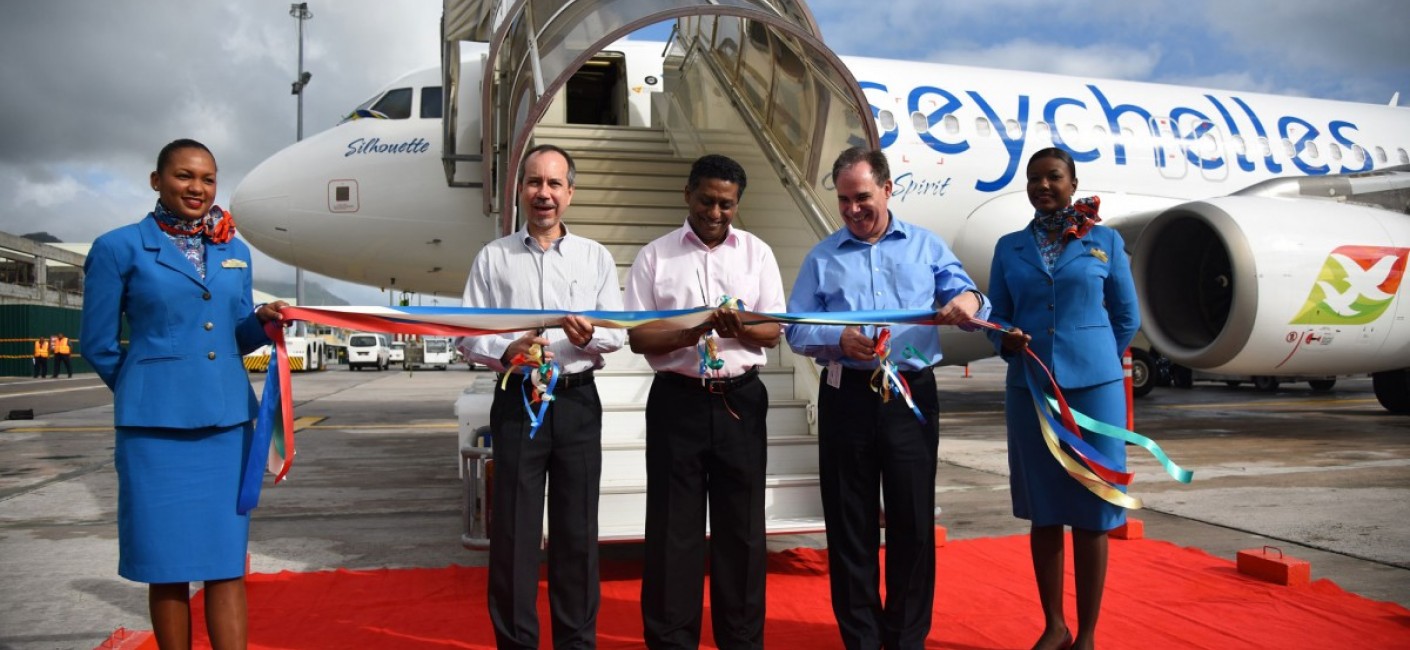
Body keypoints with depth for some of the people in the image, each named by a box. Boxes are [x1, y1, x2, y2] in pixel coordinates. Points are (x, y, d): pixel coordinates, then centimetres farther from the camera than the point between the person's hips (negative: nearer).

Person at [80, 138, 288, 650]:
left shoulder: (235, 252, 12)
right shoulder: (119, 248, 0)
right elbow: (98, 346, 4)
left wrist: (261, 322, -5)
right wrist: (146, 394, 10)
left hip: (228, 421, 3)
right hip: (156, 425, -3)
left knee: (227, 560, 3)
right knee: (167, 562, 4)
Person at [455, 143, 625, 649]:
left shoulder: (595, 257, 9)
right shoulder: (493, 257, 7)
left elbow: (618, 331, 5)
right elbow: (467, 333, 3)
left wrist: (589, 336, -16)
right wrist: (506, 352, -16)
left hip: (577, 401, 1)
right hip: (517, 400, -1)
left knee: (577, 530, 8)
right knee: (513, 530, 4)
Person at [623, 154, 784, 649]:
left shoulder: (757, 252, 7)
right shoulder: (654, 256, 2)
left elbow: (774, 331, 4)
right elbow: (636, 336, -1)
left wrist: (740, 328, -17)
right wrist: (683, 334, -19)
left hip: (740, 399, 2)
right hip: (677, 400, -1)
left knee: (742, 525, 10)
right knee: (673, 526, 4)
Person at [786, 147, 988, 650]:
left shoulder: (926, 246, 10)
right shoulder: (822, 258, 9)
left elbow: (963, 298, 2)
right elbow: (797, 330, 3)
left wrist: (969, 301, -21)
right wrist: (839, 339, -16)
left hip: (912, 396, 0)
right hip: (847, 398, 0)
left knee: (913, 523, 5)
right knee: (850, 525, 7)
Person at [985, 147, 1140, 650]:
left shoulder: (1105, 241, 4)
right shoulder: (1009, 247, 9)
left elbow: (1126, 317, 9)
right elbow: (994, 315, 7)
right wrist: (1006, 340, -13)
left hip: (1093, 386, -2)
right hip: (1028, 388, 2)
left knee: (1091, 512, 1)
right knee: (1043, 512, 8)